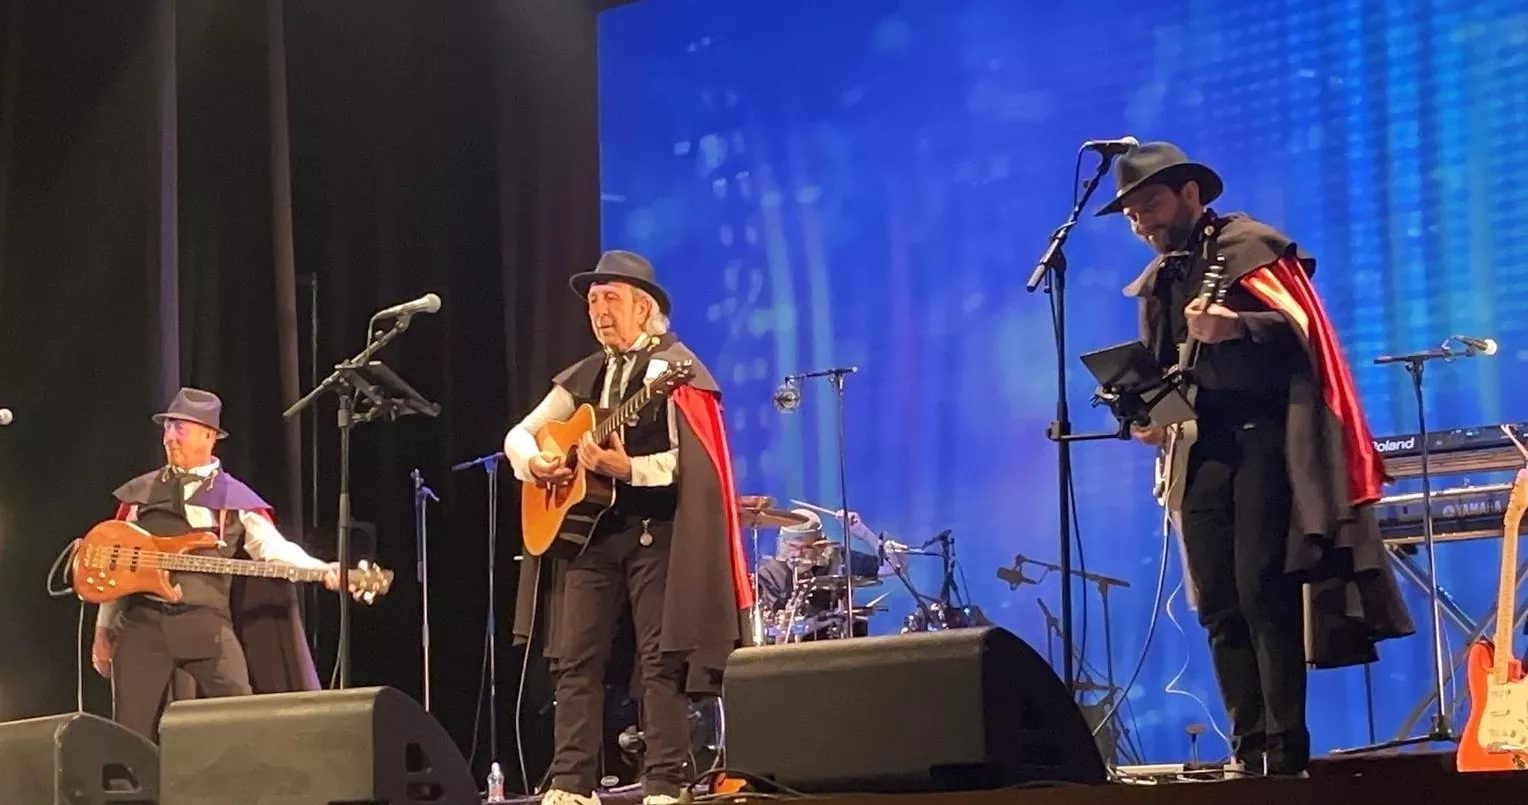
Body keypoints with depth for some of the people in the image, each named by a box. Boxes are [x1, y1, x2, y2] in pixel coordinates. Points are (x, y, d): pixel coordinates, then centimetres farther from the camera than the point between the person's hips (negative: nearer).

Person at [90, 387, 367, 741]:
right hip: (141, 620, 2)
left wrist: (323, 570, -22)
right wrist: (104, 628, 15)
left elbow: (274, 548, -3)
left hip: (204, 621, -2)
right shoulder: (139, 493, 15)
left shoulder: (235, 498, 8)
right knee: (131, 734, 0)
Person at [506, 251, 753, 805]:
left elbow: (691, 462, -14)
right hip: (585, 527, 6)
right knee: (575, 660, 1)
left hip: (655, 531, -6)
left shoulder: (674, 369, -4)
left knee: (660, 662, -6)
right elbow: (520, 434, 18)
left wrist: (627, 468, -25)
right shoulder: (585, 375, 17)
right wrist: (533, 463, -4)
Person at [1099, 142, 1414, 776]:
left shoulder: (1249, 247, -2)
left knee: (1263, 593, -14)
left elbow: (1300, 328, -14)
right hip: (1198, 450, 7)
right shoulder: (1157, 281, 20)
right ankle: (1249, 750, 5)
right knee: (1219, 606, 2)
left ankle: (1287, 750, -13)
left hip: (1261, 439, -7)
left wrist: (1234, 329, -32)